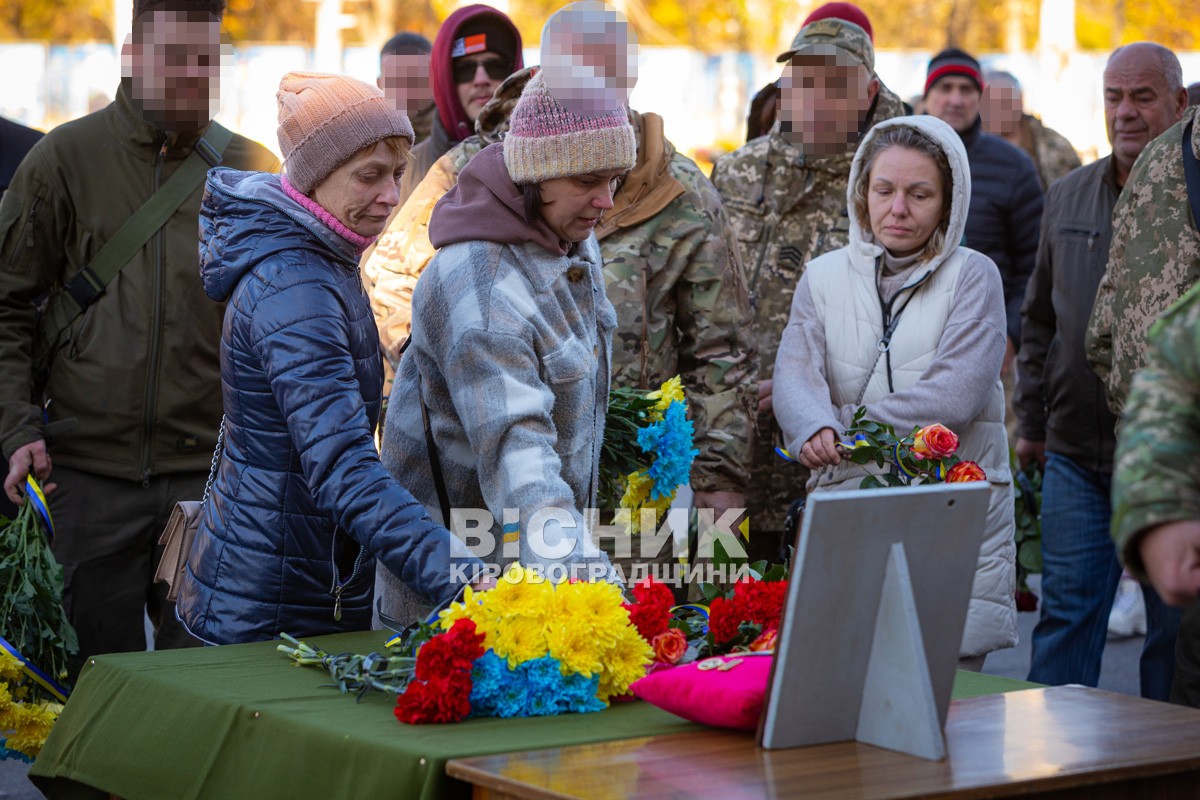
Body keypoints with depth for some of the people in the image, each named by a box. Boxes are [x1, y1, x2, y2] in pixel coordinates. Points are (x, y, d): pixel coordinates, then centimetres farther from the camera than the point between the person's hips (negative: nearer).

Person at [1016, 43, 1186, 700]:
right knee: (1067, 610, 3)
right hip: (1077, 454, 4)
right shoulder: (1068, 198, 12)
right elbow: (1039, 320, 19)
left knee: (1175, 623, 5)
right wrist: (1030, 418, 16)